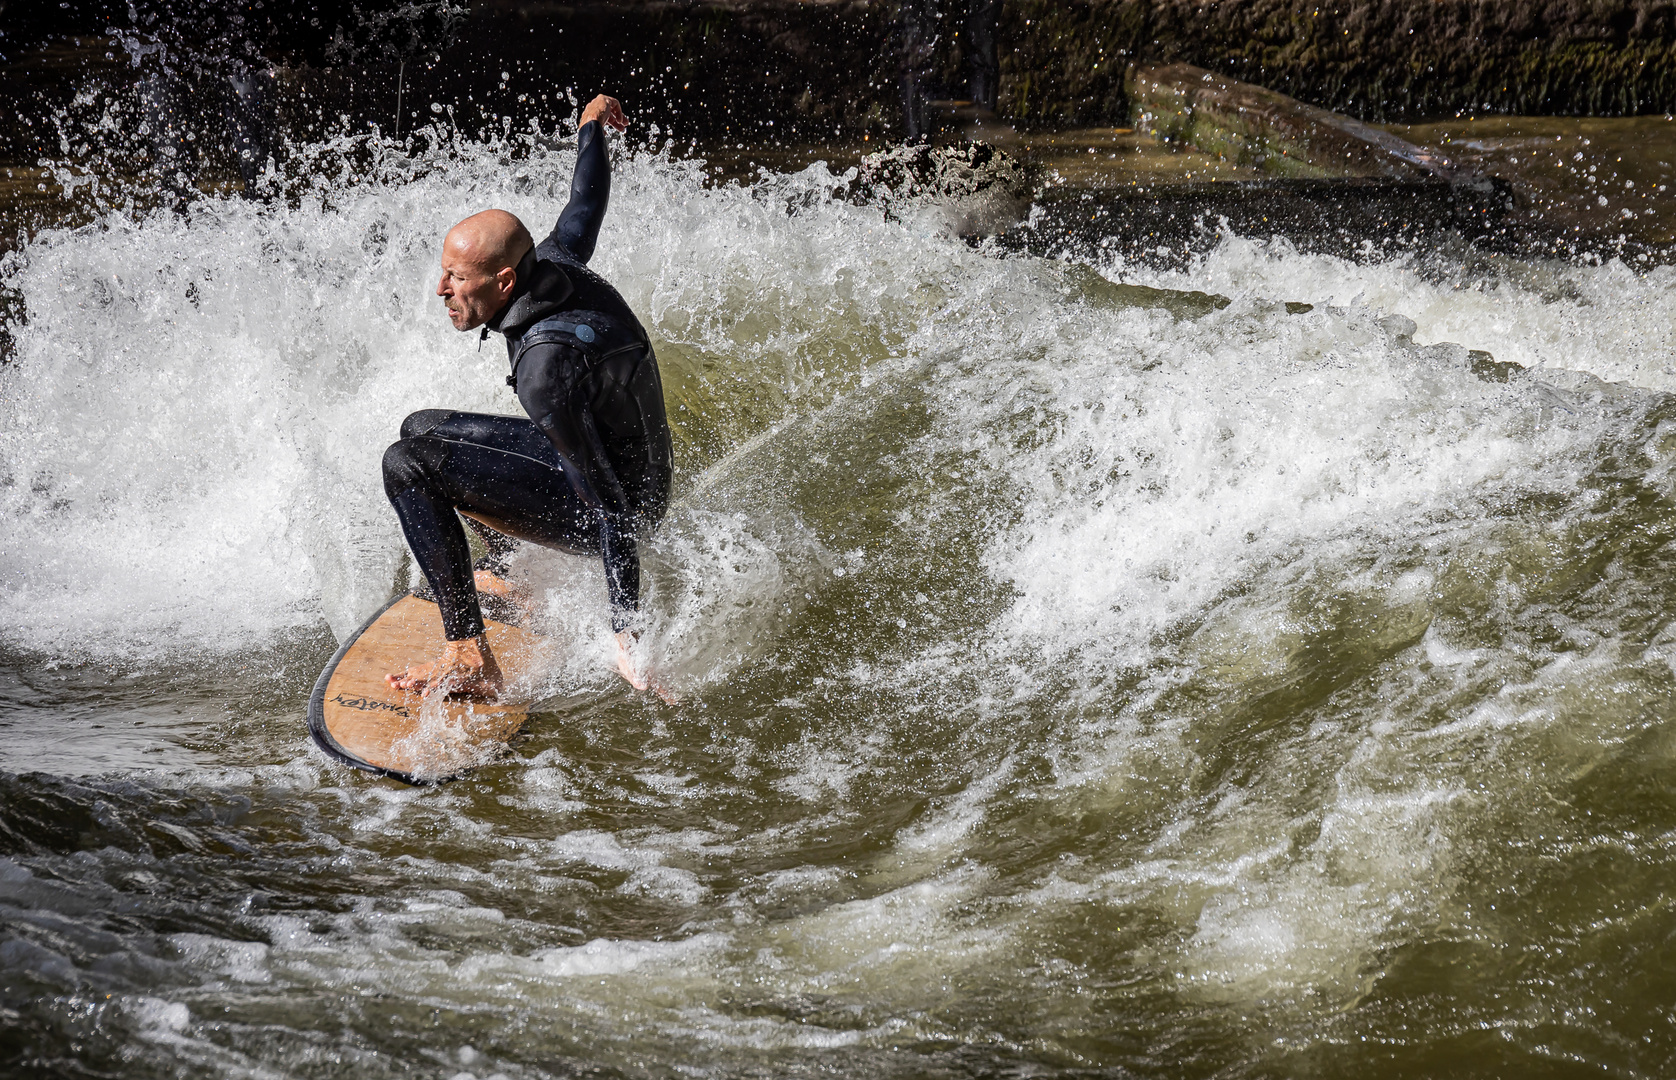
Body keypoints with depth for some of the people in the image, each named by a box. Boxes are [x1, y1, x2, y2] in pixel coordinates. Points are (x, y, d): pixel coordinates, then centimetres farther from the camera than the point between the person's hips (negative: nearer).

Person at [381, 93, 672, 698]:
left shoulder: (546, 365, -34)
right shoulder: (555, 263, -11)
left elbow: (612, 505, -34)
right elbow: (587, 204, 13)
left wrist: (626, 630, -34)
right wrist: (591, 128, 34)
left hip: (621, 499, -10)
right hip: (633, 471, 10)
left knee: (409, 466, -22)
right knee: (424, 428, 22)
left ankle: (468, 658, -23)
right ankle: (505, 574, 37)